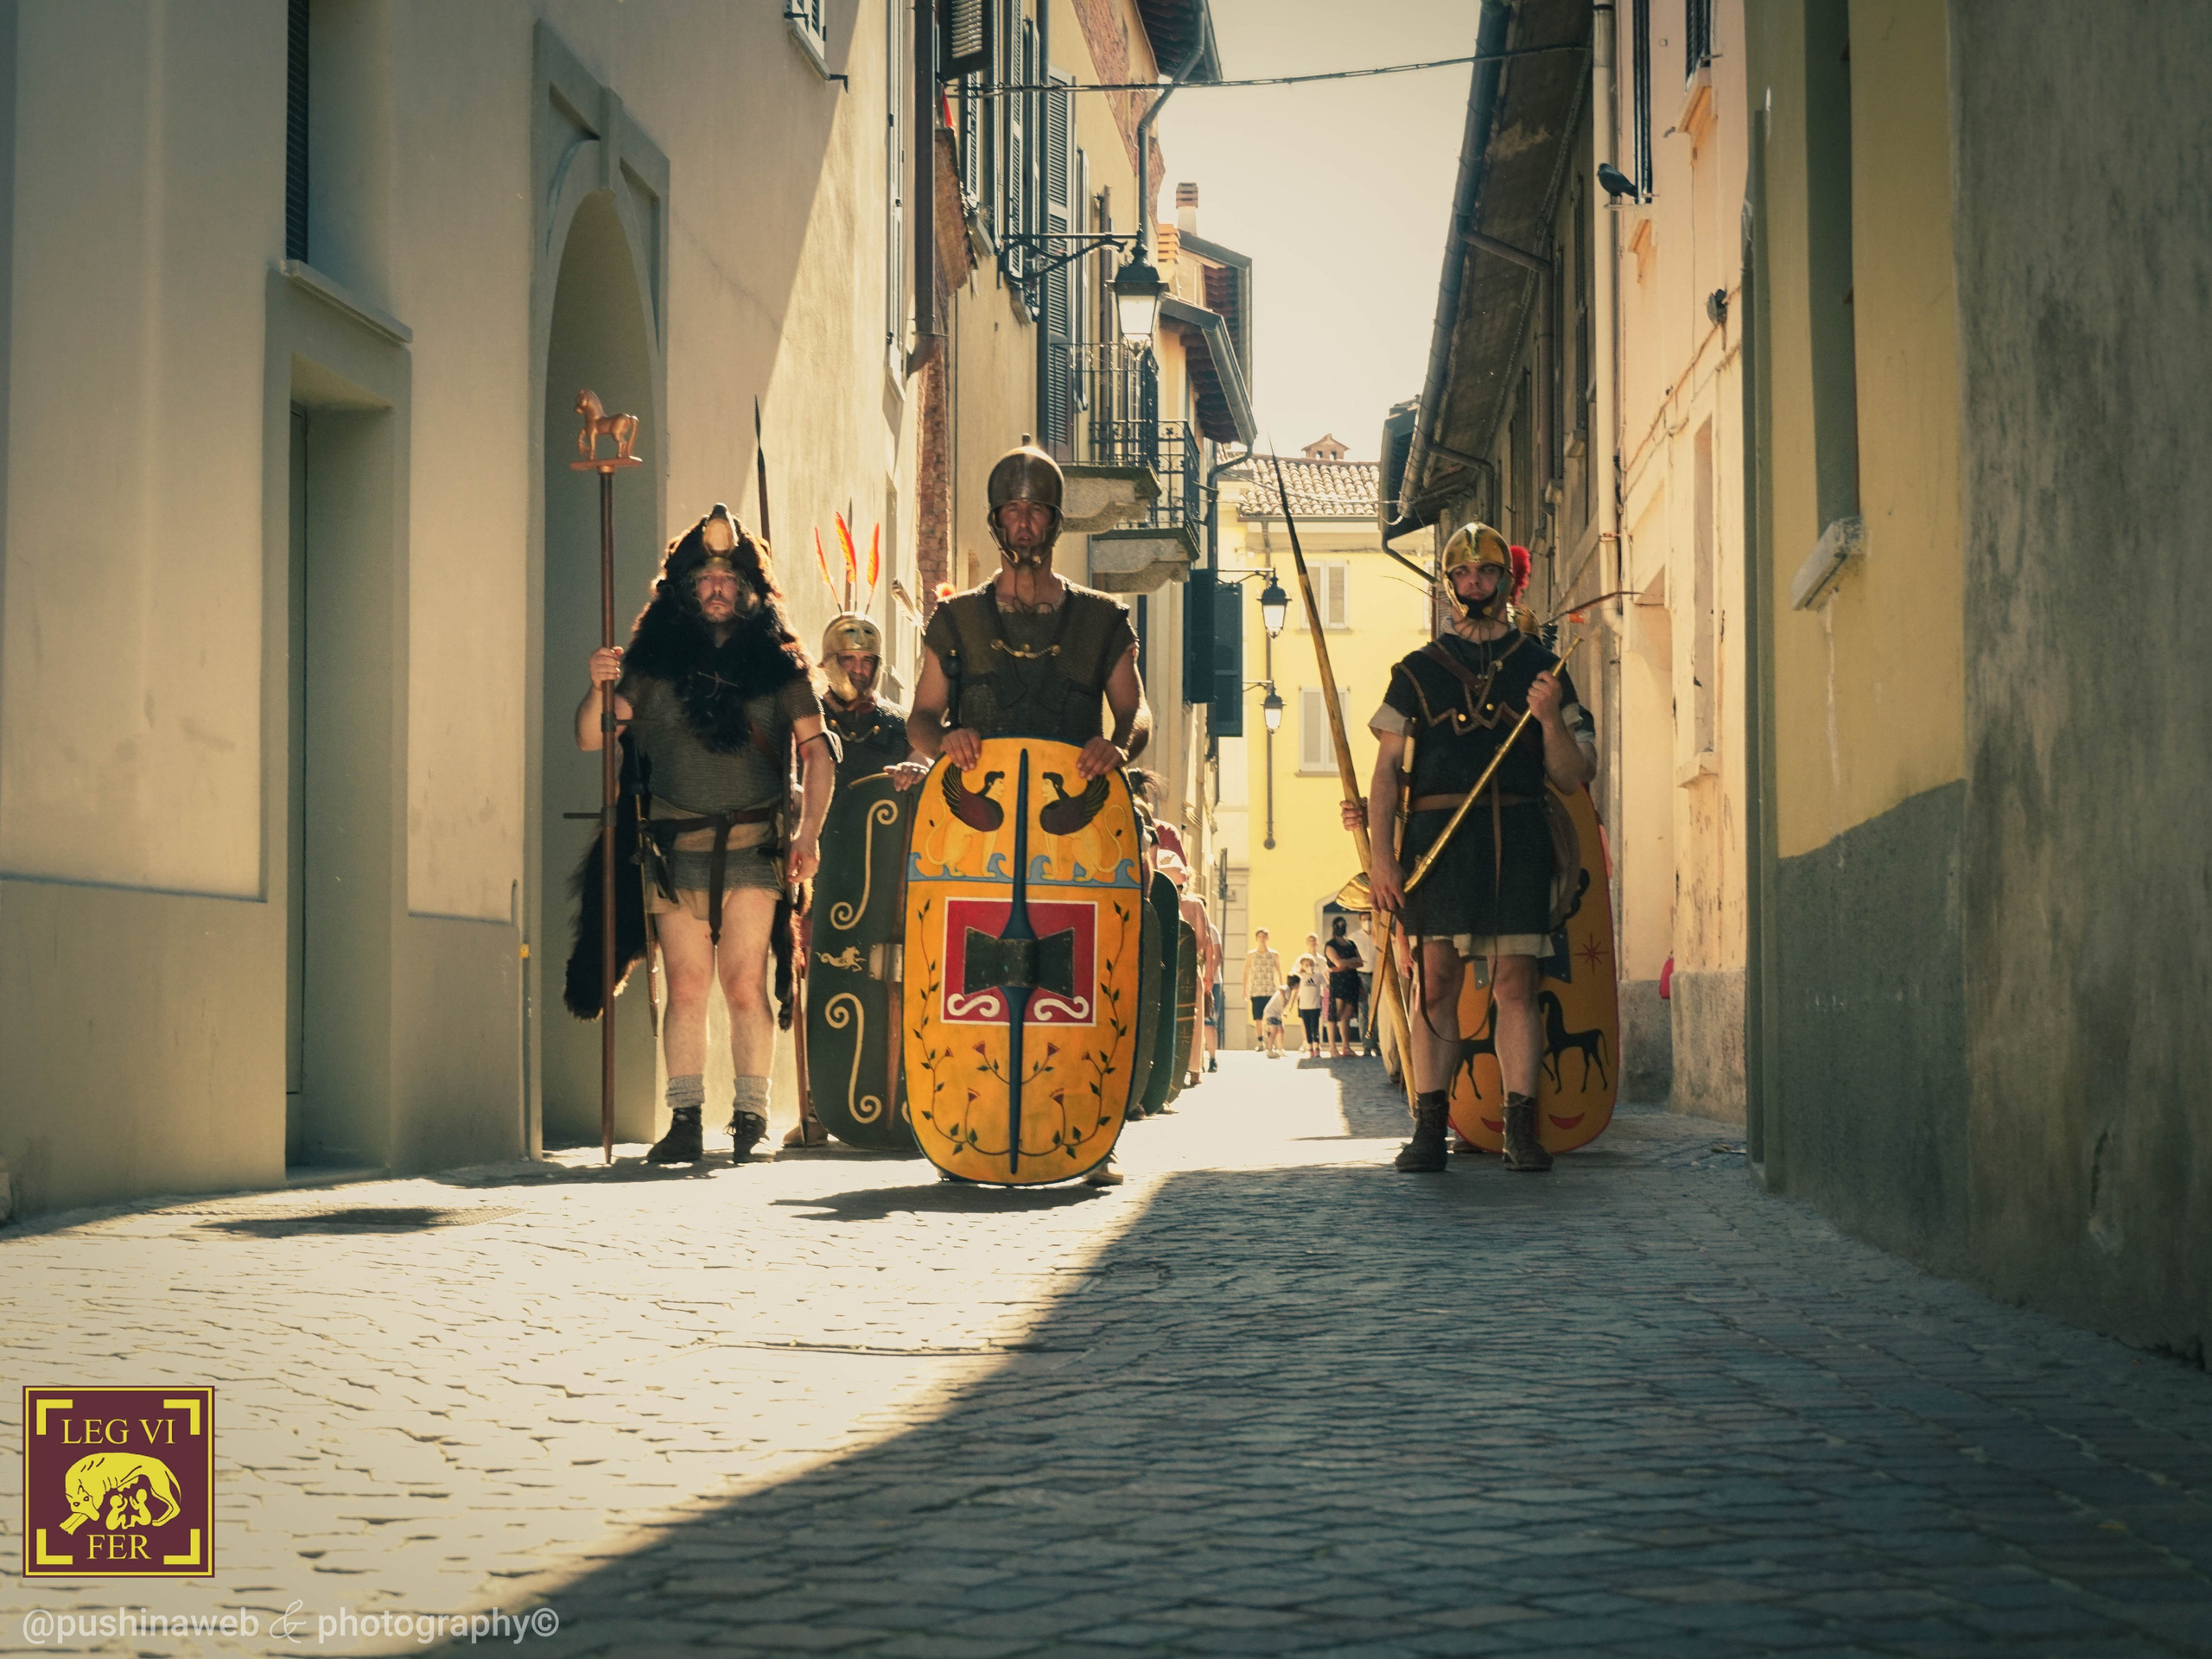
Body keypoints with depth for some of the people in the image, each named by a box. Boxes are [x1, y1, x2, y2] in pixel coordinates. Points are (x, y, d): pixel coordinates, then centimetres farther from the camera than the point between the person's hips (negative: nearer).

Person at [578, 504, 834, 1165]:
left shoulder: (777, 658, 7)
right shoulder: (654, 658, 8)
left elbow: (816, 747, 7)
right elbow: (591, 738, 8)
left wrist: (808, 831, -4)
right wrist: (600, 688, -13)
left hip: (753, 847, -1)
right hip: (676, 848, 1)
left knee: (745, 985, -5)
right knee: (686, 986, -1)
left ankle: (750, 1117, 3)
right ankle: (684, 1120, 2)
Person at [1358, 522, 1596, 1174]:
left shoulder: (1541, 667, 14)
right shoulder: (1418, 670, 14)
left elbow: (1574, 776, 10)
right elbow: (1387, 768, 9)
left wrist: (1550, 719, -8)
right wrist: (1380, 854, -1)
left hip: (1517, 838, 0)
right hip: (1436, 834, 0)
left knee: (1515, 982, -4)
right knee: (1436, 981, -3)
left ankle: (1521, 1128, -1)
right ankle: (1429, 1130, -1)